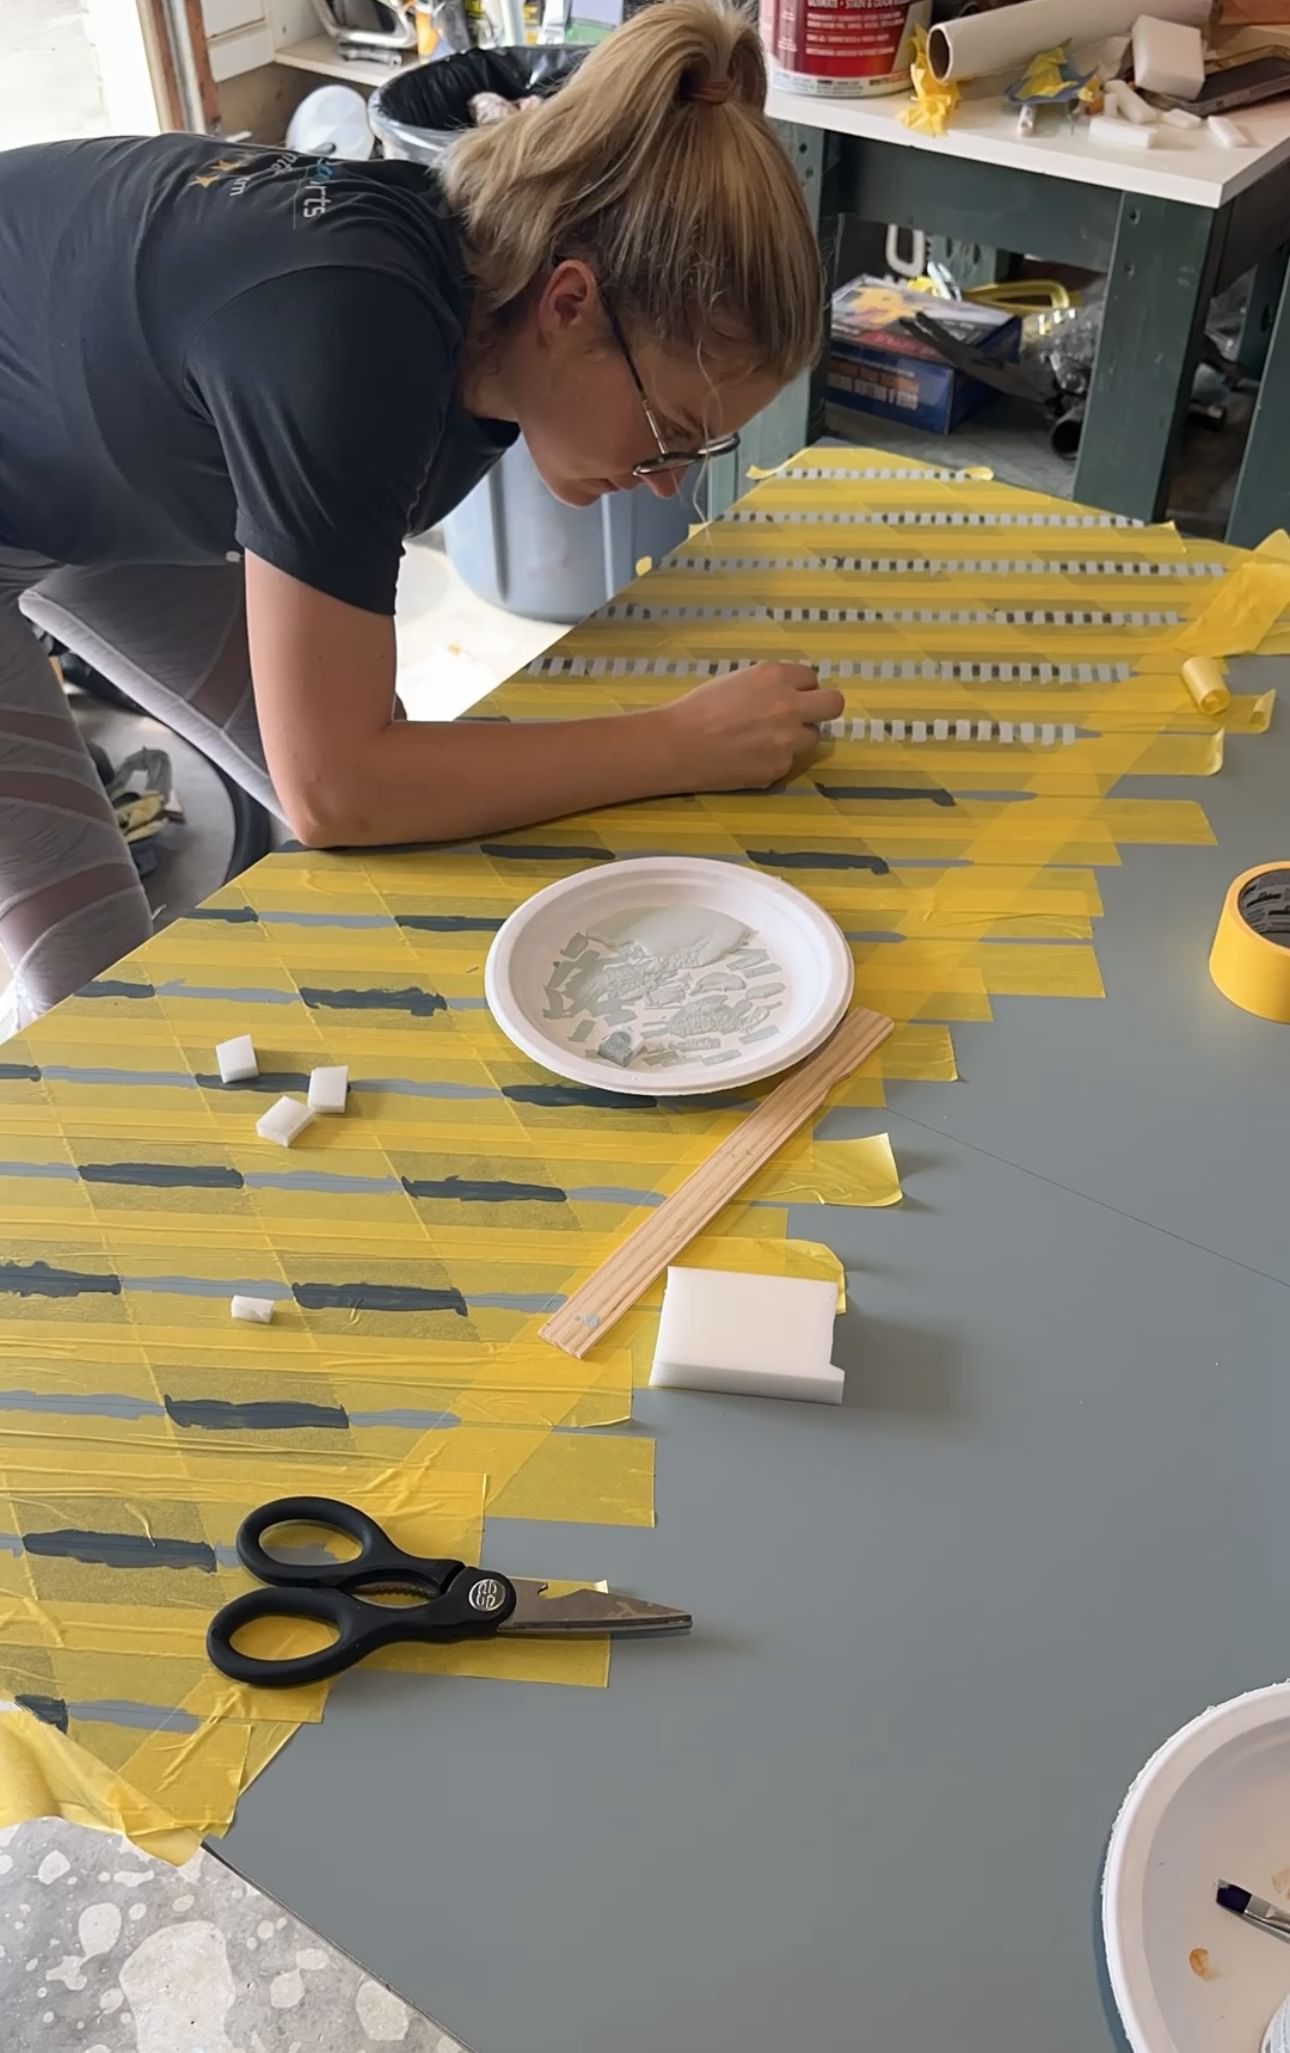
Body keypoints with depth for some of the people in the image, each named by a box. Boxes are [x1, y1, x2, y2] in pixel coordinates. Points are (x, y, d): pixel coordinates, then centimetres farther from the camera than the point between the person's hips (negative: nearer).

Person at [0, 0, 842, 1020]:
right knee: (96, 964, -14)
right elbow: (332, 787, -36)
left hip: (103, 475, 7)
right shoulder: (352, 333, -40)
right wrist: (684, 743, -32)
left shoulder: (483, 277, -16)